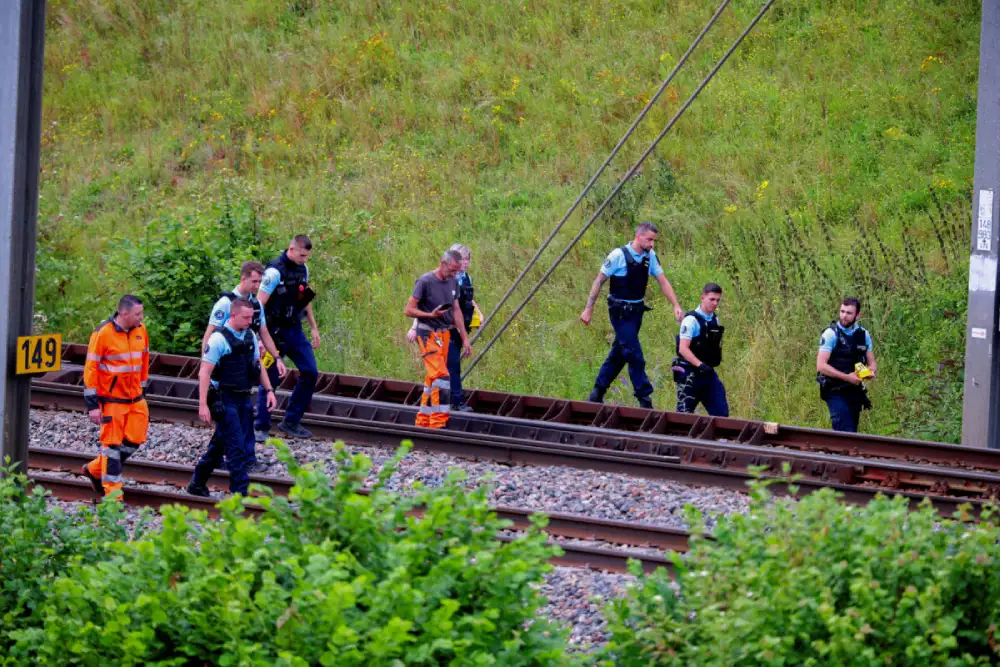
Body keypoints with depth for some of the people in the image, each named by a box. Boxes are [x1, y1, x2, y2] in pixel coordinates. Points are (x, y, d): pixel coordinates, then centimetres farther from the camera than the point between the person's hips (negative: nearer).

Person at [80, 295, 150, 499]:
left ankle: (95, 469, 26)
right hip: (112, 400, -6)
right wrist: (92, 404, -14)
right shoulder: (103, 334, -15)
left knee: (134, 441, 6)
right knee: (112, 443, -1)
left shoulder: (140, 331, 4)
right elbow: (91, 368, -12)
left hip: (135, 398, 6)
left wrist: (143, 389, 20)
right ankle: (112, 493, 6)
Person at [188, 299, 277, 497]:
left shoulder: (250, 336, 8)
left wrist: (269, 390, 14)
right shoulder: (219, 339, -14)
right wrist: (203, 404, -20)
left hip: (244, 398, 7)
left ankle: (197, 484, 27)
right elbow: (204, 372, -15)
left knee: (220, 444, 15)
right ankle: (240, 493, -8)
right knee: (237, 447, -10)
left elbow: (258, 365, 21)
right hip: (225, 399, -7)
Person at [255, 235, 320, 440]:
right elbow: (259, 304, -19)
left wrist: (314, 327, 20)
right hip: (275, 331, -7)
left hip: (295, 331, 7)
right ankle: (261, 427, 10)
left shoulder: (303, 269, 7)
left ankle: (291, 422, 13)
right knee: (269, 379, -2)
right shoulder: (275, 271, -17)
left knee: (310, 373, 3)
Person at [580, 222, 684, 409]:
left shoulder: (650, 256, 2)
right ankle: (644, 399, -6)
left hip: (636, 311, 7)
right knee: (635, 356, -10)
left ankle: (597, 394, 25)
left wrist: (676, 306, -6)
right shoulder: (619, 255, -15)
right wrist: (588, 309, -10)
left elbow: (663, 281, 5)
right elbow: (599, 281, -9)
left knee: (618, 353, 13)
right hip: (620, 313, -7)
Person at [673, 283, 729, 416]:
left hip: (709, 373, 7)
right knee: (684, 415, -1)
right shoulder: (691, 320, -13)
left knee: (721, 412, 2)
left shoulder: (715, 320, 11)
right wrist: (700, 365, -29)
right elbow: (683, 349, -20)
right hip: (690, 374, -7)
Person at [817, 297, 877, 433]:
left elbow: (871, 363, 15)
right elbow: (821, 366, -15)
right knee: (846, 433, -17)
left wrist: (871, 371, -10)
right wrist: (847, 377, -22)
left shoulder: (863, 335, 7)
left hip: (855, 391, 6)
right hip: (836, 392, -6)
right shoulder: (831, 334, -9)